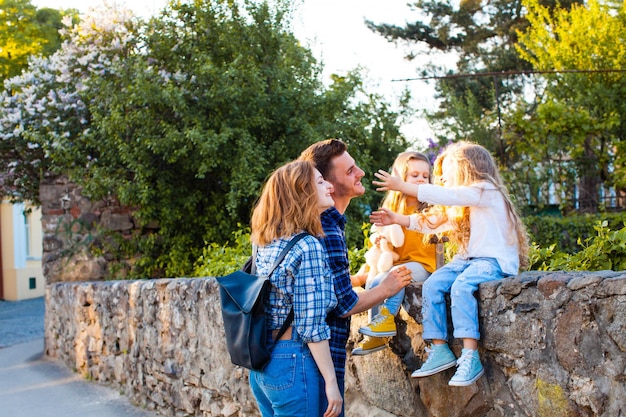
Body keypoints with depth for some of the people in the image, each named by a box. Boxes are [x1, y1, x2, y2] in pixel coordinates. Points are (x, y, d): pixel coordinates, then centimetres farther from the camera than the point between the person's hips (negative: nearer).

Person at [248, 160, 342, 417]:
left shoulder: (264, 244, 8)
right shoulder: (308, 246, -15)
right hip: (293, 362, -8)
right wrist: (331, 381, -13)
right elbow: (311, 325, -18)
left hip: (261, 362, 8)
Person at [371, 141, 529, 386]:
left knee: (461, 286, -34)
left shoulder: (486, 191, -8)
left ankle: (470, 358, -35)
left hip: (495, 260, -9)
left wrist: (401, 186, -17)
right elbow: (432, 221, 17)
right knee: (432, 285, -14)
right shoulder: (459, 205, 22)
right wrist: (397, 219, 8)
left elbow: (442, 196, -19)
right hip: (468, 258, 9)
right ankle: (440, 350, -16)